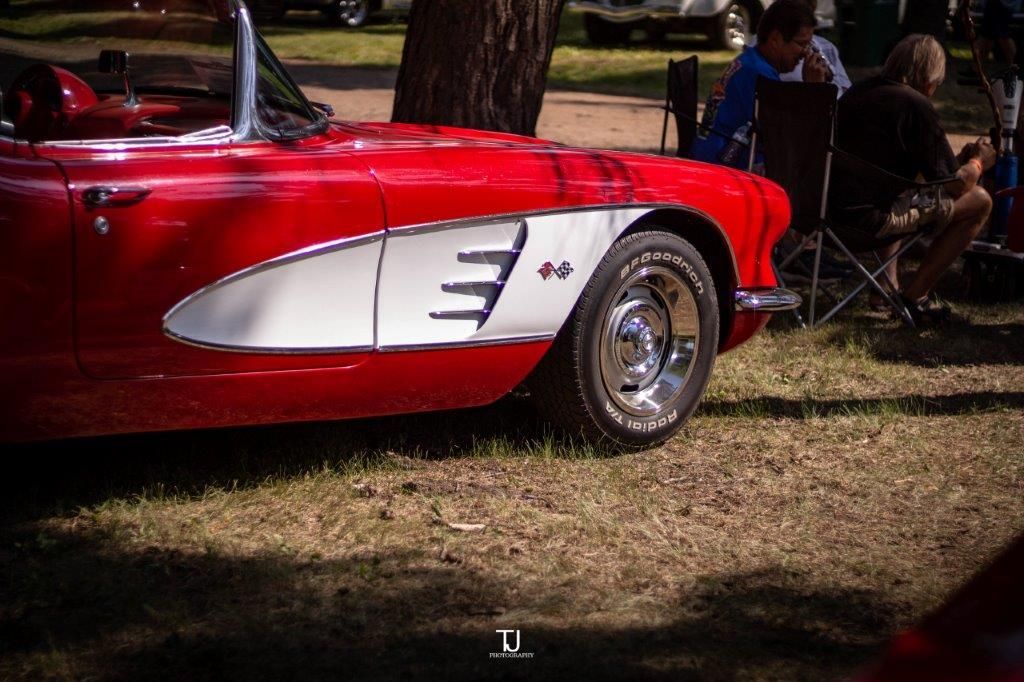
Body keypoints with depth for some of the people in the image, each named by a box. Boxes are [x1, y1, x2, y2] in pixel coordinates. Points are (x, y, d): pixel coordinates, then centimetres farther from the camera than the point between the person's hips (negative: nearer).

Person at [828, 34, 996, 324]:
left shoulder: (855, 93, 16)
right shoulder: (916, 105, -9)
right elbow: (953, 186, -7)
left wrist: (959, 159, 36)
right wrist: (977, 163, 16)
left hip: (828, 206, 9)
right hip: (868, 216, -9)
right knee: (979, 201, 3)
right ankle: (914, 297, 5)